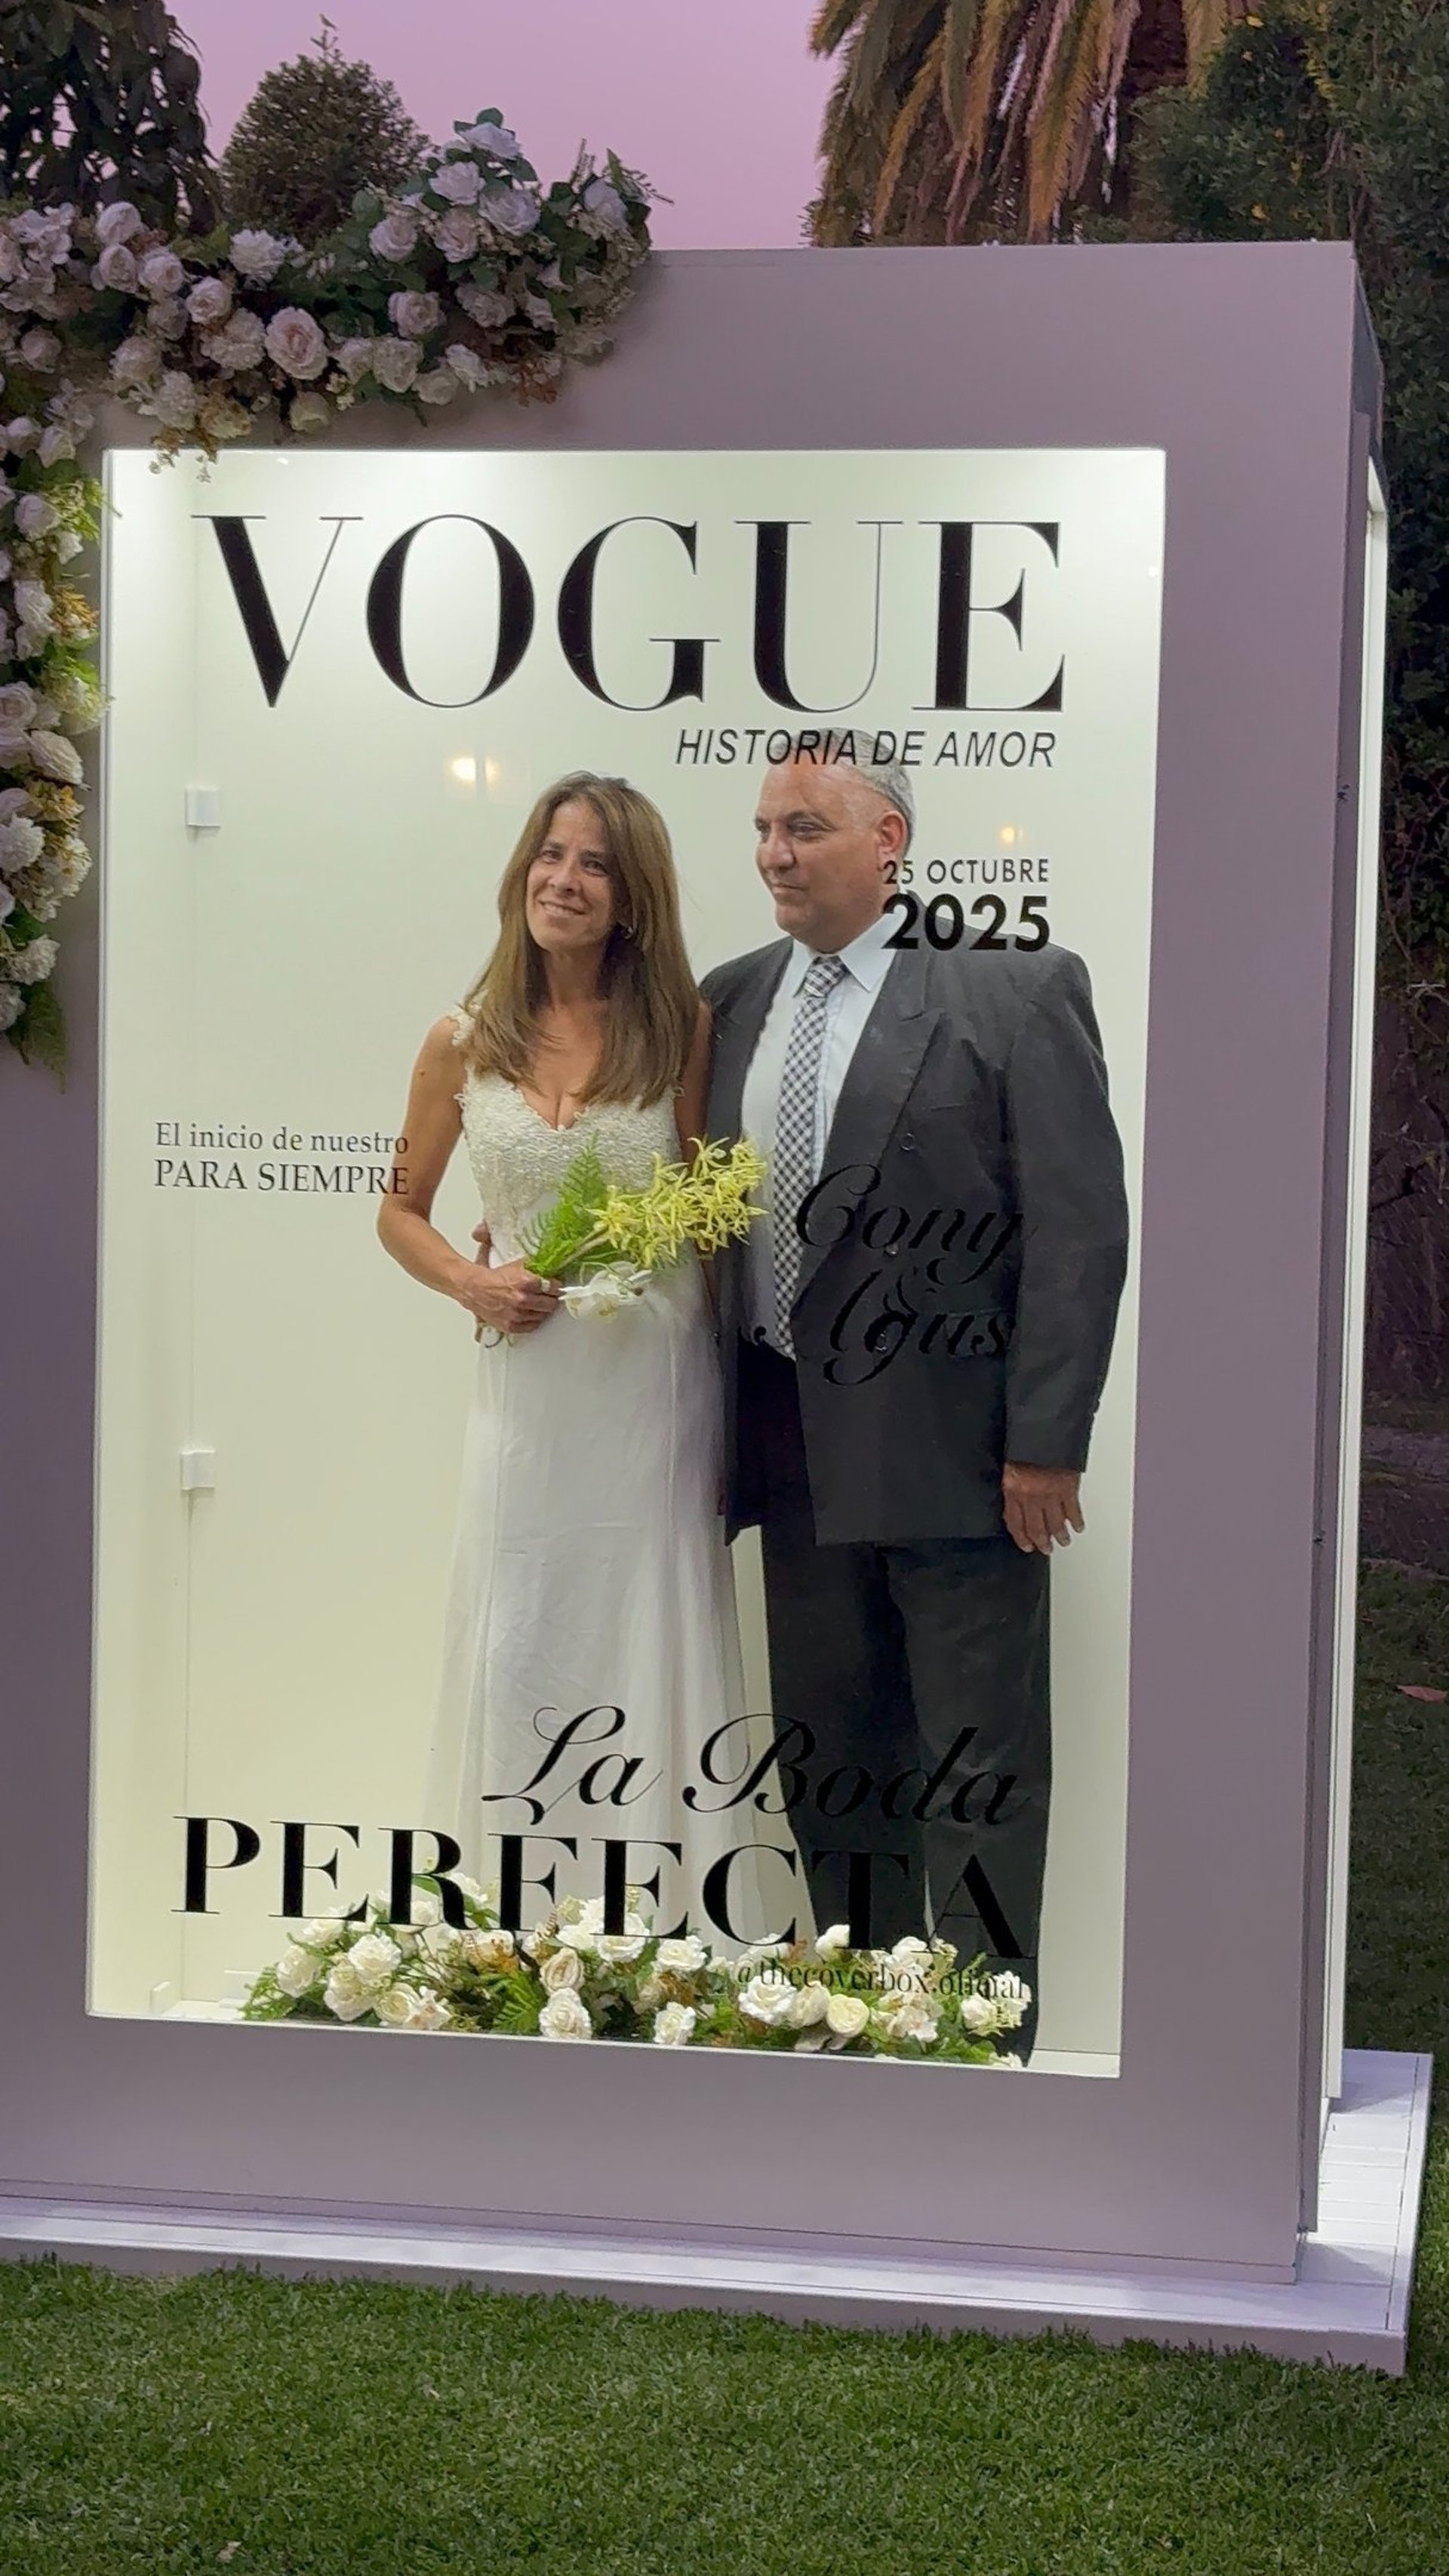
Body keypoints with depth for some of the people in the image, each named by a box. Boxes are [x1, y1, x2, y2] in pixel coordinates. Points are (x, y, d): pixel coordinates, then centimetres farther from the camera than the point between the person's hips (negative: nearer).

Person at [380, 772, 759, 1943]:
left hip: (659, 1378, -1)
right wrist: (469, 1280, -4)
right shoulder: (465, 1042, 4)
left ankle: (660, 1946, 16)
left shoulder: (681, 1028, -1)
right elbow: (402, 1210, 13)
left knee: (650, 1646, 4)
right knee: (519, 1650, 4)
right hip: (528, 1378, 1)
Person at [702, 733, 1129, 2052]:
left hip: (951, 1447, -5)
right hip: (798, 1449, 6)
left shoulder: (1018, 990, -5)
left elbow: (1080, 1225, -9)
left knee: (976, 1772, 2)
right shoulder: (733, 1001, 11)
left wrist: (1045, 1442, -13)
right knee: (829, 1764, 13)